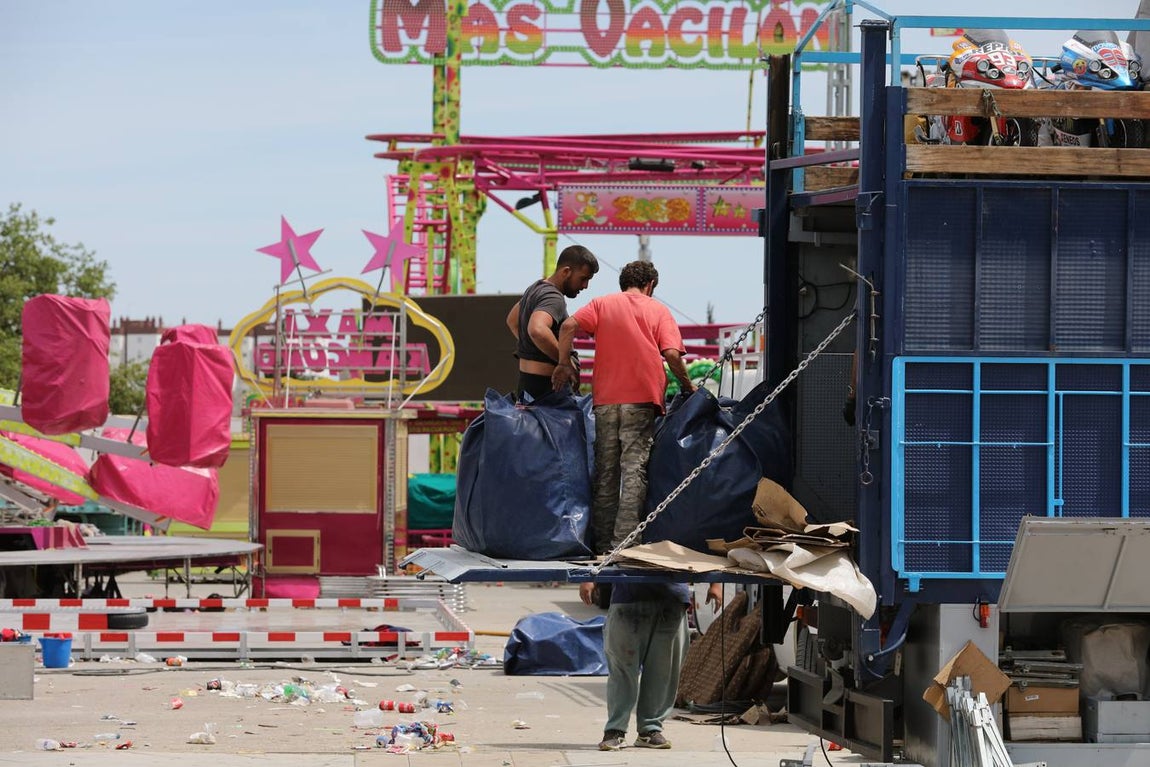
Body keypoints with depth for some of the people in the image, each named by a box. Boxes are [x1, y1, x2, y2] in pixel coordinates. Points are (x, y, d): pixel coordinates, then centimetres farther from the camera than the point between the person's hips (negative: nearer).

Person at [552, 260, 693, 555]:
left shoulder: (602, 304, 13)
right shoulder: (657, 310, 9)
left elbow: (569, 326, -4)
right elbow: (671, 354, -5)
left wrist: (564, 364, 3)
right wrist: (687, 384, 8)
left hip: (605, 398, 2)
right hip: (641, 398, -2)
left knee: (605, 472, 8)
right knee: (634, 469, -5)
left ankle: (602, 544, 9)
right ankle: (624, 540, -15)